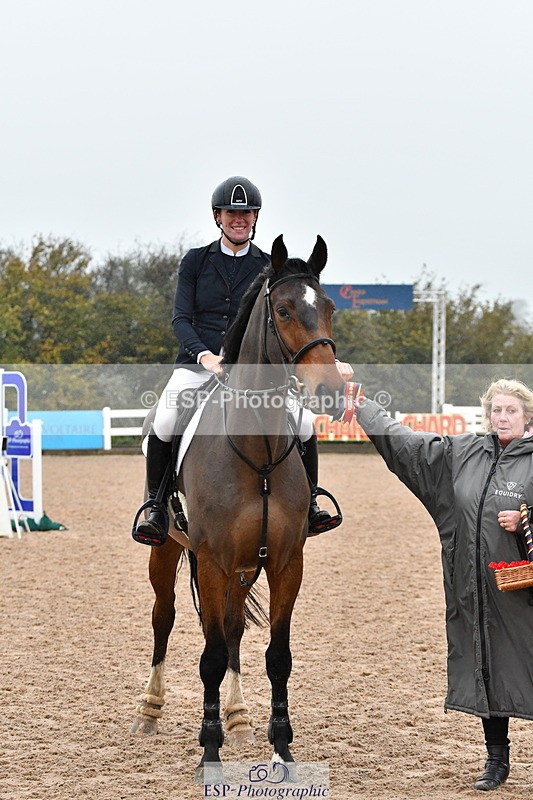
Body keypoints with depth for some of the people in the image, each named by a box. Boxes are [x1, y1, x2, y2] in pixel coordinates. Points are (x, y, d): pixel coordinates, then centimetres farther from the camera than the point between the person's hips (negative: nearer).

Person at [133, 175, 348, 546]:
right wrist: (204, 355, -20)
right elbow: (181, 318, 0)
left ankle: (308, 503, 5)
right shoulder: (196, 261, 6)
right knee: (163, 425, -29)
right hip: (197, 363, -1)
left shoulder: (269, 267, 7)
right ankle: (157, 508, -9)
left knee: (303, 426, -19)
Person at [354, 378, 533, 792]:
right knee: (484, 666, 10)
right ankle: (497, 760, 21)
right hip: (473, 589, 5)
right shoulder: (461, 453, 9)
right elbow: (401, 439, 14)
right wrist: (359, 404, 15)